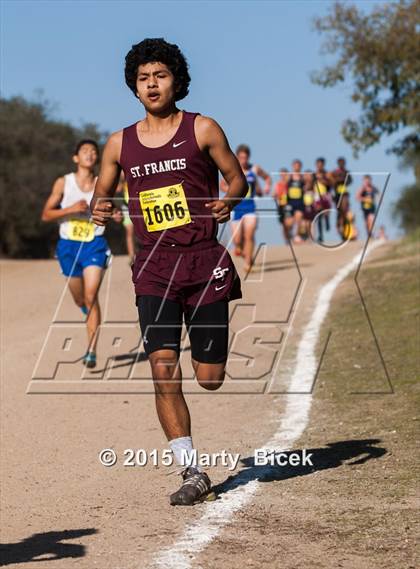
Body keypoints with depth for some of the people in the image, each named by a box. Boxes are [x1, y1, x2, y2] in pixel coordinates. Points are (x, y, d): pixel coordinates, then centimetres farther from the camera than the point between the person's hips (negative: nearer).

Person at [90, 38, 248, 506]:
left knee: (209, 378, 3)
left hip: (203, 260, -2)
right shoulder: (119, 144, 8)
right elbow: (101, 193, 17)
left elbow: (237, 177, 7)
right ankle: (192, 472, -6)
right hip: (154, 266, 2)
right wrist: (98, 210, -6)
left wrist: (229, 201, -15)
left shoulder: (202, 130, 1)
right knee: (163, 371, -13)